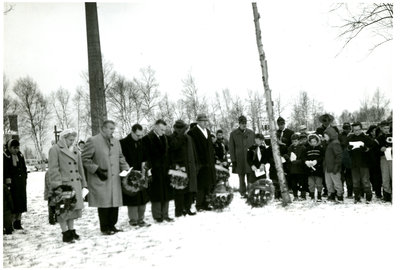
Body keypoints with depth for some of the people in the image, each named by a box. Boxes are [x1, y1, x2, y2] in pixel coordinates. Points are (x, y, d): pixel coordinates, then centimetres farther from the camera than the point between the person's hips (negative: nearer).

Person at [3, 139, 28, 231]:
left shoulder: (20, 155, 12)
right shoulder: (5, 156, -6)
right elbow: (5, 170, -10)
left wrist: (25, 178, 13)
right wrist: (8, 181, -16)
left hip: (21, 181, 6)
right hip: (12, 182, -6)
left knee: (21, 201, 7)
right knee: (13, 202, -7)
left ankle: (18, 221, 16)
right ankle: (13, 222, 1)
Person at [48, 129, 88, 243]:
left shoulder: (75, 150, 16)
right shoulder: (55, 150, -6)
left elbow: (80, 168, 19)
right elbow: (53, 169, -11)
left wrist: (83, 184, 15)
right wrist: (57, 185, -17)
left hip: (75, 184, 7)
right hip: (63, 184, -7)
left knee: (73, 208, 11)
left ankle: (71, 231, 21)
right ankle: (65, 234, 5)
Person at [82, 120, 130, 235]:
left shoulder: (116, 142, 16)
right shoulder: (92, 141, -5)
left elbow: (121, 158, 23)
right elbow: (85, 159, -5)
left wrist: (126, 169, 8)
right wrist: (96, 169, -12)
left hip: (115, 179, 6)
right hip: (101, 179, -6)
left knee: (115, 203, 6)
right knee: (104, 204, -2)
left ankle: (112, 226, 20)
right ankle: (104, 228, 12)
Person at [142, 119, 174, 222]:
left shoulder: (164, 137, 10)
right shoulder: (148, 138, -10)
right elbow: (147, 156, -12)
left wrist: (169, 167, 9)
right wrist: (149, 168, -17)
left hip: (165, 170, 6)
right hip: (155, 171, -6)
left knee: (166, 193, 10)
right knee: (157, 194, 2)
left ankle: (165, 215, 21)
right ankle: (157, 216, 14)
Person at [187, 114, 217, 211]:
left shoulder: (208, 131, 17)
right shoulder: (192, 132, -9)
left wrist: (212, 161, 16)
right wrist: (197, 163, -17)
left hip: (209, 163, 8)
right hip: (200, 163, -8)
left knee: (209, 185, 9)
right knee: (201, 185, -3)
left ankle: (205, 204, 19)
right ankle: (199, 205, 7)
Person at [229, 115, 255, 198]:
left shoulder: (251, 133, 9)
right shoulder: (233, 134, 3)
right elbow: (231, 148, 3)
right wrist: (233, 160, -3)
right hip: (239, 161, -1)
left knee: (251, 178, 1)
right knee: (241, 178, 4)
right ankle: (243, 193, 13)